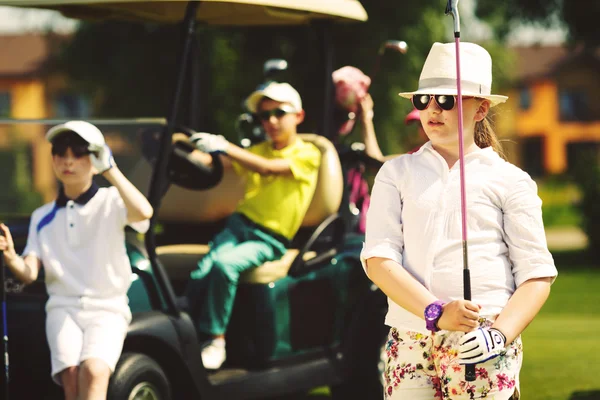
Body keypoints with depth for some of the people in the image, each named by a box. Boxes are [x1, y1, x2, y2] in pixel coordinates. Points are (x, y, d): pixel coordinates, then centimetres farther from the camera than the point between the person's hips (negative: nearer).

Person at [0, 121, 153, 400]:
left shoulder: (110, 201, 3)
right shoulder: (43, 217, 13)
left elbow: (143, 212, -21)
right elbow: (29, 272, 2)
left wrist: (111, 170, -15)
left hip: (107, 308, -2)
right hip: (63, 308, 2)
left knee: (94, 370, -30)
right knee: (72, 377, -23)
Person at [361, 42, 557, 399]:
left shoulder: (509, 180, 6)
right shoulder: (397, 174, 12)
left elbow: (537, 275, 3)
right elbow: (378, 259, 1)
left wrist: (500, 333, -14)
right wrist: (435, 313, -14)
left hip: (484, 350, -2)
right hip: (410, 342, 2)